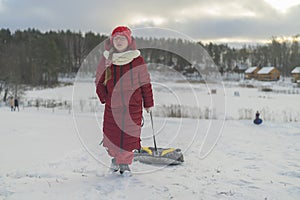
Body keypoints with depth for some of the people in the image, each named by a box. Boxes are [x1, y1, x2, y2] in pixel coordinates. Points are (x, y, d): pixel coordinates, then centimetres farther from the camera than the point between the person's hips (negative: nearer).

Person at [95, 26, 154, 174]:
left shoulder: (137, 59, -2)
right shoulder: (107, 59, 3)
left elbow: (145, 82, 5)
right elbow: (99, 81, 12)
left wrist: (148, 103, 8)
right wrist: (104, 98, 0)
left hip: (133, 105, -1)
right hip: (112, 105, 2)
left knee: (129, 135, 0)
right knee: (111, 134, 5)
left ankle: (125, 162, 23)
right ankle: (116, 157, 34)